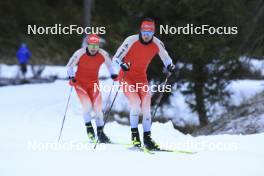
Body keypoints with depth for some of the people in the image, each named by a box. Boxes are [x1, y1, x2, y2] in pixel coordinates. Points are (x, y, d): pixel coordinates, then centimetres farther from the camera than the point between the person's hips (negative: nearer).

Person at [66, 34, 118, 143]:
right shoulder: (80, 53, -19)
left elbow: (109, 64, 7)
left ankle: (100, 132, 9)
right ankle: (89, 127, 3)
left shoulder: (103, 54, -13)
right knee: (87, 105, -19)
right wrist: (71, 77, -24)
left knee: (97, 108, -5)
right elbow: (70, 66, -8)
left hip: (94, 83, 2)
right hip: (80, 83, -2)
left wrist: (113, 74, -9)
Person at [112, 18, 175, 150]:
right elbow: (116, 58, -16)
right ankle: (134, 133, -10)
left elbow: (166, 59, 5)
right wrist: (122, 64, -38)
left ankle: (147, 137, 1)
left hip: (141, 77, 4)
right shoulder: (131, 41, -19)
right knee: (136, 102, -22)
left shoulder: (157, 44, -9)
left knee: (146, 106, -7)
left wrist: (170, 66, -18)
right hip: (126, 77, -4)